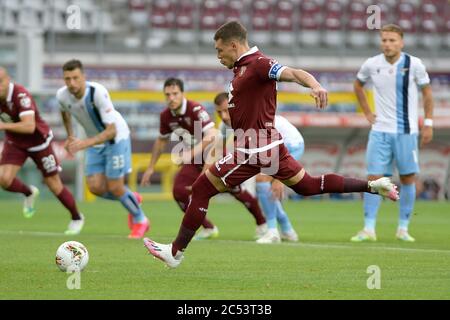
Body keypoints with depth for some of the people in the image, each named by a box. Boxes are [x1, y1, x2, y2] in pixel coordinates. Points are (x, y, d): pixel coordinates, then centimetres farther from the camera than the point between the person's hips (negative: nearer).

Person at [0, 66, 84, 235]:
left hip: (38, 141, -5)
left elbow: (29, 126, -44)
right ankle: (29, 193, 19)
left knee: (54, 184, 4)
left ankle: (77, 218, 29)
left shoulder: (21, 95, -33)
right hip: (15, 142, 5)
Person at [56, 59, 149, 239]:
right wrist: (70, 136, 10)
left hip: (116, 138, -5)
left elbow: (112, 130, -35)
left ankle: (140, 220, 18)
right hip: (95, 142, 5)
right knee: (95, 187, -5)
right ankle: (132, 199, 24)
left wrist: (85, 143, -44)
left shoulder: (97, 92, -33)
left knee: (114, 187, -8)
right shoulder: (62, 96, -16)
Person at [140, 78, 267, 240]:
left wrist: (193, 152, -50)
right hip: (194, 160, 6)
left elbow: (212, 134, -39)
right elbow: (161, 140, 12)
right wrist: (150, 168, 14)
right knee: (179, 191, -11)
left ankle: (262, 223, 16)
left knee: (235, 189, -9)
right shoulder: (166, 116, -7)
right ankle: (209, 228, 4)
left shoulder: (195, 109, -27)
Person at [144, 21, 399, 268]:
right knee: (308, 186, 18)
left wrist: (315, 85, -50)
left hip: (253, 150, -10)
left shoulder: (258, 64, -17)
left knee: (201, 189, -3)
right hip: (270, 145, 10)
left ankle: (176, 252, 3)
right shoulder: (243, 68, 13)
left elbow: (293, 73, -32)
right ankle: (372, 186, 15)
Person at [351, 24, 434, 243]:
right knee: (374, 178, -6)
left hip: (406, 132, -1)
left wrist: (428, 123, 0)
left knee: (408, 179, 2)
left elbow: (427, 93, 4)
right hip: (380, 130, 1)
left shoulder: (414, 64, -7)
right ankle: (369, 229, -3)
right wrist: (367, 112, 10)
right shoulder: (371, 65, -2)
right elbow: (358, 85, 19)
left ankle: (403, 229, 12)